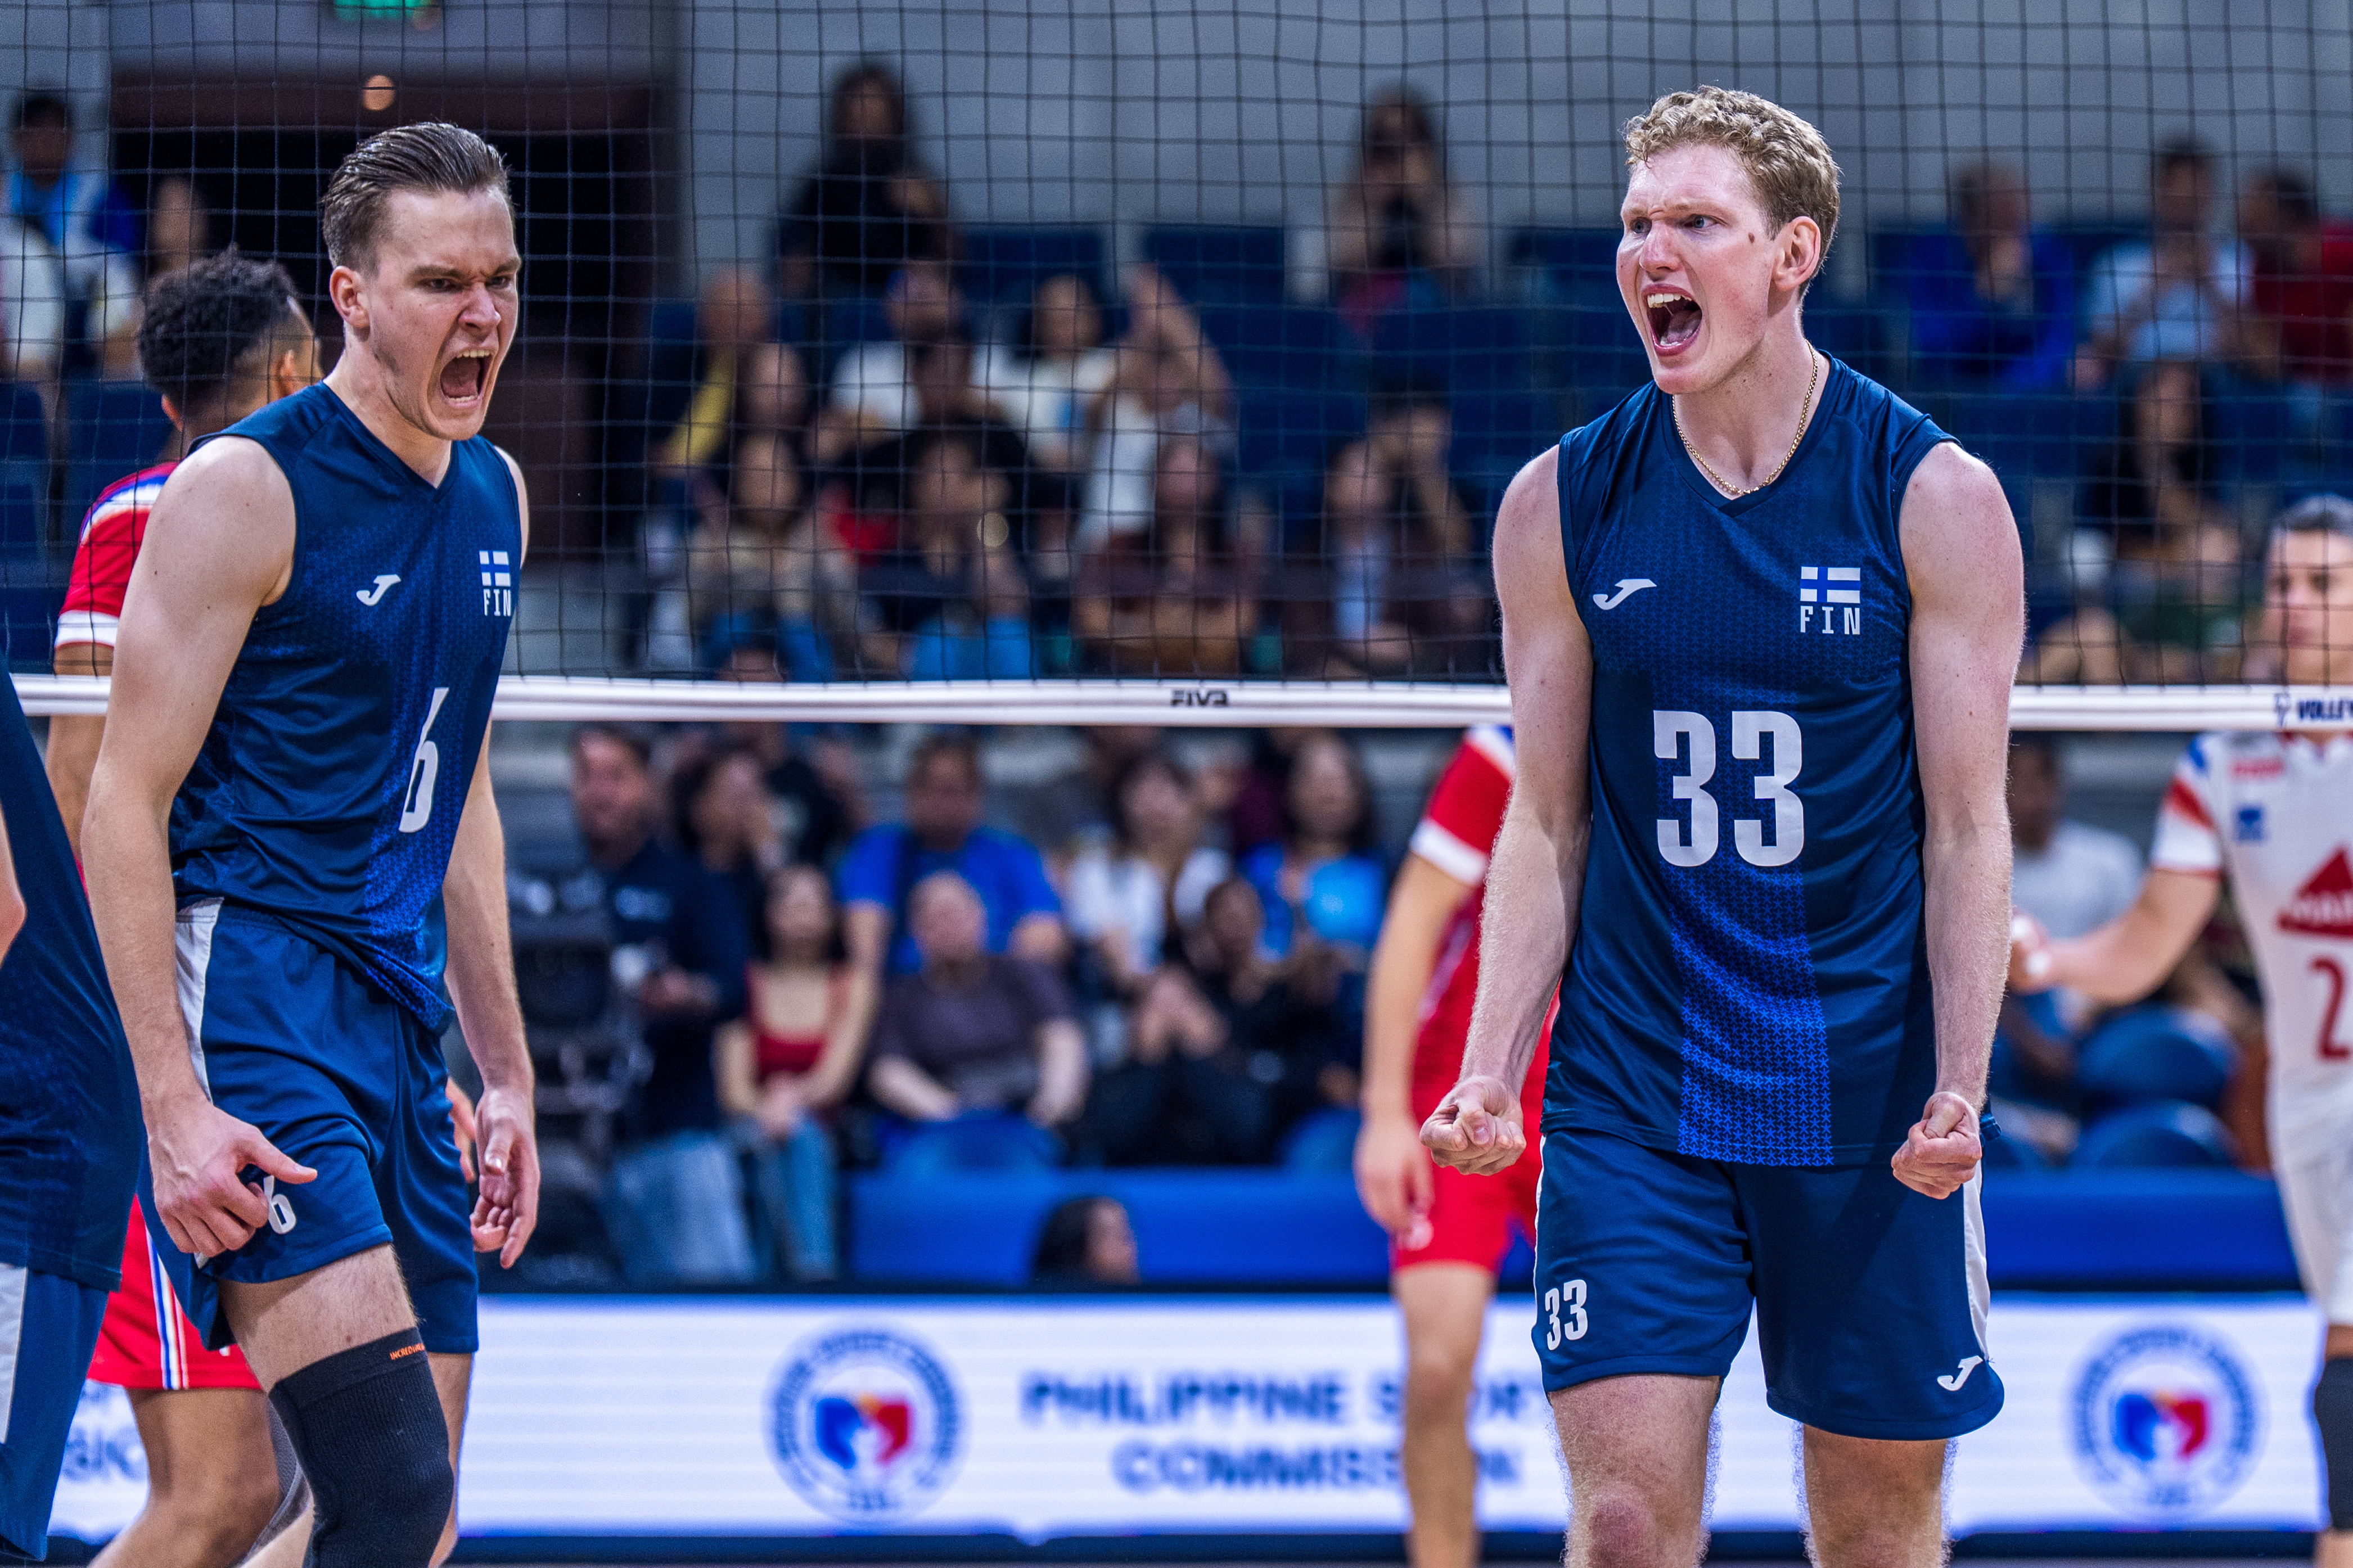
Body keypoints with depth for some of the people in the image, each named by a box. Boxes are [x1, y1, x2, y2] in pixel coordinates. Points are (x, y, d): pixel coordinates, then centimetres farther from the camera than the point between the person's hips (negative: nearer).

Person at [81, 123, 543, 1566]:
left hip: (399, 1016, 8)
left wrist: (508, 1072, 21)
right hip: (251, 991, -8)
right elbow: (125, 807, -11)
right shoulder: (249, 488, -9)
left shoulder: (493, 493, 15)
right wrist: (174, 1105, -19)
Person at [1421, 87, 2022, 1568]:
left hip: (1871, 1112, -1)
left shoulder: (1936, 500, -3)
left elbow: (1967, 832, -2)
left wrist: (1960, 1087, -13)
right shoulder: (1564, 505, 3)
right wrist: (1492, 1070, -4)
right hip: (1630, 1099, 1)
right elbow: (1545, 827, 7)